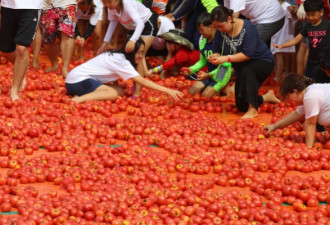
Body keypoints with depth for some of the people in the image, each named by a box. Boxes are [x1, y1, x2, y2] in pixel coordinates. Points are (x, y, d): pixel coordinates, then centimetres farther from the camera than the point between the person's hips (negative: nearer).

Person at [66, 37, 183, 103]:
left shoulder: (119, 56, 10)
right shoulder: (120, 61, -18)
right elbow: (143, 81, -22)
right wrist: (168, 91, -23)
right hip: (77, 79, -10)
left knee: (118, 90, -3)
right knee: (113, 94, -26)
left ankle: (82, 94, -10)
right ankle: (78, 100, -33)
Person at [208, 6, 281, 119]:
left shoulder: (247, 28, -28)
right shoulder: (220, 32, -11)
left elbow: (247, 54, -32)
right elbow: (219, 51, -4)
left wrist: (227, 58, -39)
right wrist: (216, 56, -28)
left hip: (263, 62, -7)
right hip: (242, 68, 7)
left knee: (247, 71, -42)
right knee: (241, 107, 8)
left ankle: (253, 110, -30)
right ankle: (268, 97, 34)